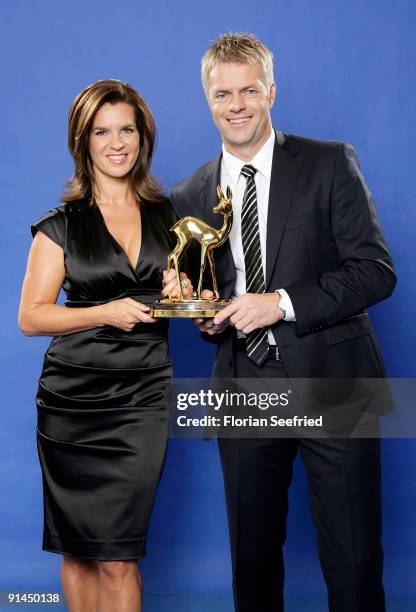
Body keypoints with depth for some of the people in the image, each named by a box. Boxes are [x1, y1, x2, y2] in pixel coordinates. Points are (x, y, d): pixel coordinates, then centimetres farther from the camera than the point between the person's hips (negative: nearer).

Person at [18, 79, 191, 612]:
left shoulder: (167, 216, 10)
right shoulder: (61, 225, 2)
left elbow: (184, 297, 20)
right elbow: (30, 316, -2)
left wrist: (185, 293, -3)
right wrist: (106, 313, -14)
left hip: (143, 399, 1)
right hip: (72, 402, -1)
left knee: (118, 558, -4)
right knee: (78, 551, 8)